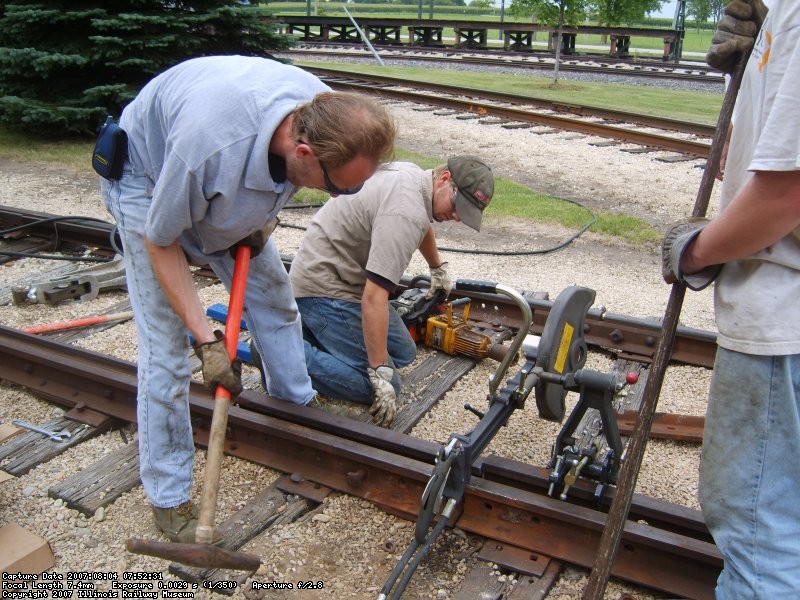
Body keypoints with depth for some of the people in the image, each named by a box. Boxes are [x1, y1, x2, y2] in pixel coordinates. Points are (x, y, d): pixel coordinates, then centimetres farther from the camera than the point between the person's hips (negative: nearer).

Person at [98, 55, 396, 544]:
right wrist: (207, 341, -28)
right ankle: (169, 497, 6)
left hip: (229, 187, 6)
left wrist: (265, 218, -8)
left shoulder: (326, 114, -26)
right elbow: (159, 241, -27)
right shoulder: (211, 146, -45)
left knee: (274, 296, 11)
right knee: (166, 347, -7)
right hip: (148, 181, -6)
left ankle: (298, 400, 36)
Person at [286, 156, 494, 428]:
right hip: (323, 290, -10)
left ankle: (313, 329, 16)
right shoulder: (405, 214, -27)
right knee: (384, 387, -13)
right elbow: (373, 297, -32)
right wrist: (381, 373, -28)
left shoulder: (412, 173, 5)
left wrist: (438, 268, 43)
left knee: (403, 354, 12)